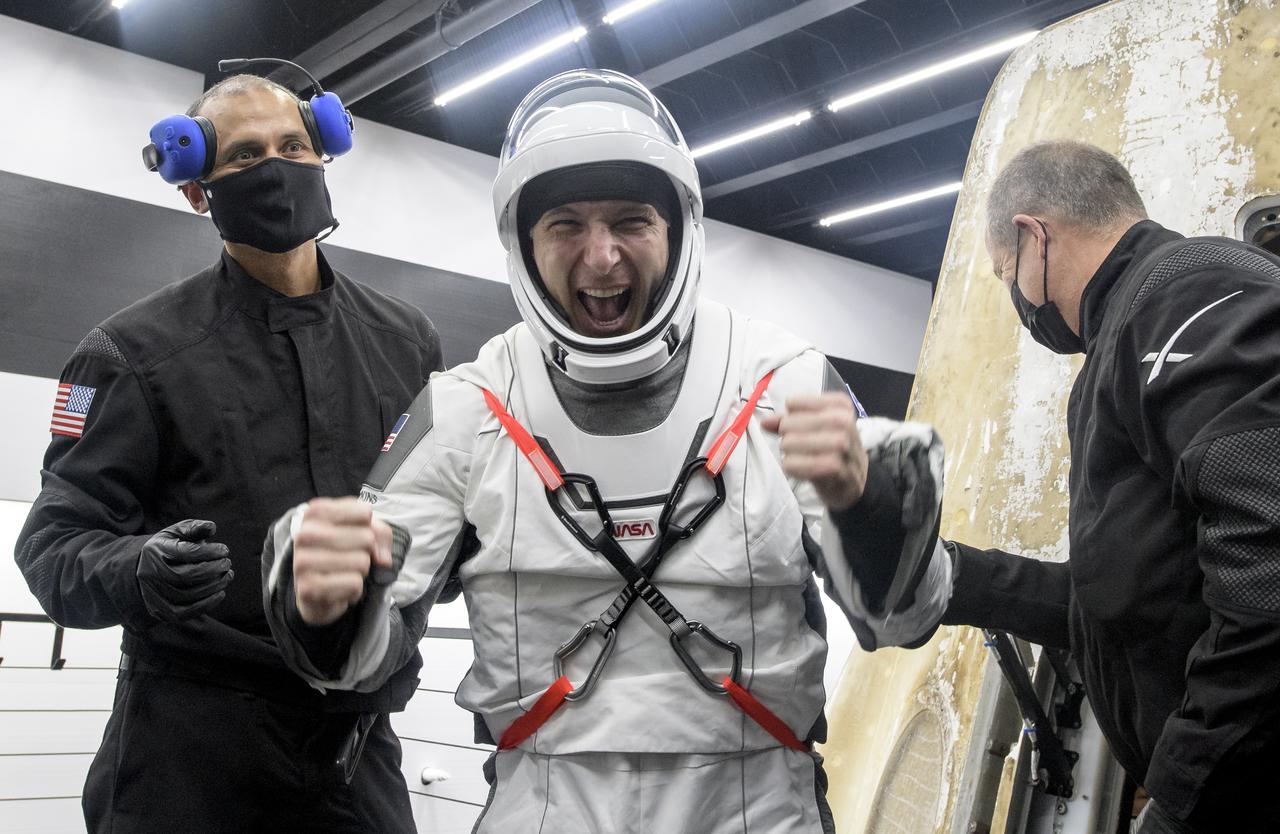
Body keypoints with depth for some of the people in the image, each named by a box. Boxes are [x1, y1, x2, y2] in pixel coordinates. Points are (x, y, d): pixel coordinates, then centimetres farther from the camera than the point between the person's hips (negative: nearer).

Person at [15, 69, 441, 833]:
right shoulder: (138, 350, -4)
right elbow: (56, 541, -6)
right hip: (190, 739, -3)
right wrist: (137, 572, -26)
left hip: (356, 736, 3)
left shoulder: (408, 341, 8)